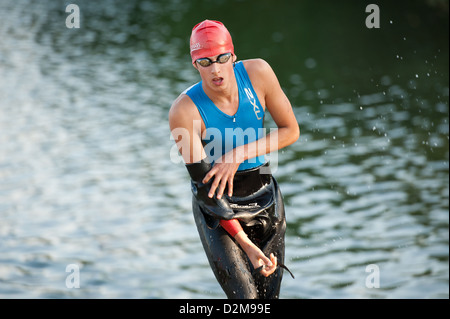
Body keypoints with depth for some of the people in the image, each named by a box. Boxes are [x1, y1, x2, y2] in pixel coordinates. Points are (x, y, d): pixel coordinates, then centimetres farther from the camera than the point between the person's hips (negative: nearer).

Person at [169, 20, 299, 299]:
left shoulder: (257, 73, -13)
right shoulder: (184, 111, -22)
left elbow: (291, 131, -3)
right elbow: (206, 188, -20)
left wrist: (238, 155, -19)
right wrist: (246, 245, -25)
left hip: (265, 199, 4)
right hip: (218, 212, -3)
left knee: (269, 295, 7)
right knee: (245, 298, -16)